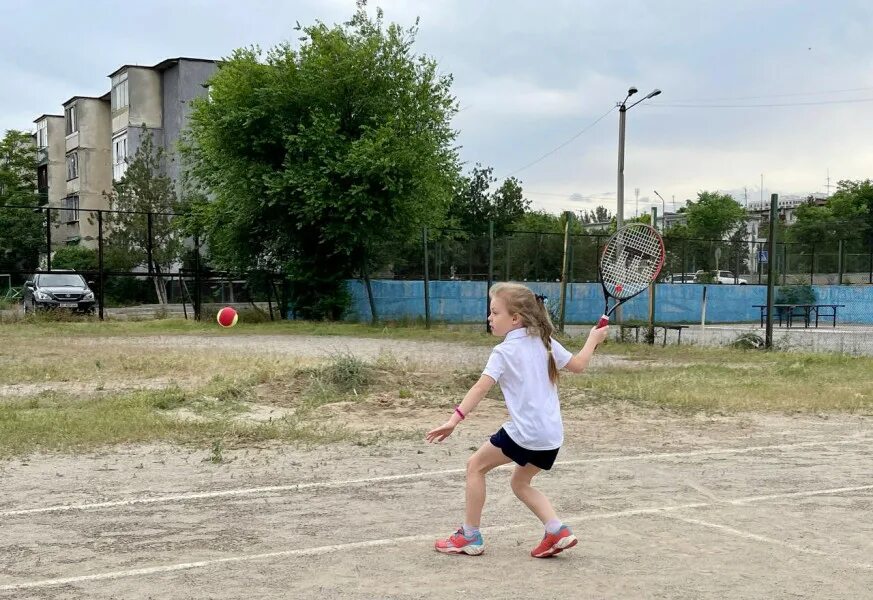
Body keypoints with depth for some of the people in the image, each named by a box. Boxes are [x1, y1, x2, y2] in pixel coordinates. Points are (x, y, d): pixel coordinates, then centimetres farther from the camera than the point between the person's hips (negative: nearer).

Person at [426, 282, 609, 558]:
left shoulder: (504, 351, -8)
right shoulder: (545, 342, 10)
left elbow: (481, 387, -20)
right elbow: (577, 365, 19)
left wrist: (454, 419, -28)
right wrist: (593, 339, 34)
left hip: (525, 432, -7)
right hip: (552, 435, 8)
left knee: (476, 465, 9)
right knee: (520, 483, 24)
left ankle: (470, 536, 10)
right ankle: (557, 531, 8)